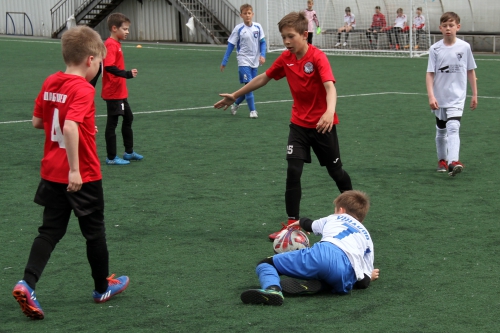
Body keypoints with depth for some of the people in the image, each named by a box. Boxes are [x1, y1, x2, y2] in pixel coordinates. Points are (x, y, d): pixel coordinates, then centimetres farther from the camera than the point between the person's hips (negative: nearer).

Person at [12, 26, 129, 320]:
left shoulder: (50, 83, 3)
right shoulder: (83, 90, -20)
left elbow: (37, 122, 12)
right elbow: (71, 127, -32)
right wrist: (75, 169, -29)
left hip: (52, 173, 6)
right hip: (82, 176, -6)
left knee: (50, 230, 10)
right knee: (95, 232, 12)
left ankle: (27, 284, -8)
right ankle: (103, 287, 29)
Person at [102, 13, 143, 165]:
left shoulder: (116, 44, 11)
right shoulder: (111, 44, -18)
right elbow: (109, 67, -29)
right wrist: (127, 74, -34)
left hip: (120, 92, 10)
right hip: (113, 93, -10)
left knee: (128, 118, 20)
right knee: (112, 123, -2)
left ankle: (129, 152, 31)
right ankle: (111, 158, 6)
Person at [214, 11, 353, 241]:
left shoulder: (317, 57, -21)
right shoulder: (286, 59, -3)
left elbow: (330, 86, -35)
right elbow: (264, 78, 12)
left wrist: (329, 111, -55)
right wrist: (235, 95, 18)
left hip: (322, 125, -4)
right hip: (299, 124, 4)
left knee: (335, 171, 11)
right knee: (293, 172, -9)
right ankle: (292, 224, -4)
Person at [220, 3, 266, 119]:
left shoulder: (258, 27, -1)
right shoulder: (238, 29, -8)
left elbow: (262, 42, 5)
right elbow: (231, 45, -3)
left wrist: (262, 55, -12)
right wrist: (224, 62, -4)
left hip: (254, 62, 4)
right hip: (244, 61, -4)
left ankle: (236, 104, 31)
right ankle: (252, 111, -8)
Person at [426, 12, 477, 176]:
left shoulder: (464, 47, -3)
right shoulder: (435, 49, -4)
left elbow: (470, 71, 6)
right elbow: (430, 74, -5)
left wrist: (474, 94, 7)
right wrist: (431, 96, -16)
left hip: (457, 97, -2)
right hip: (439, 98, 2)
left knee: (453, 128, -20)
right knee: (441, 131, 15)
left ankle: (453, 161, -31)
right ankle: (442, 160, 32)